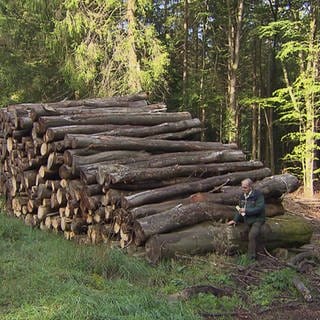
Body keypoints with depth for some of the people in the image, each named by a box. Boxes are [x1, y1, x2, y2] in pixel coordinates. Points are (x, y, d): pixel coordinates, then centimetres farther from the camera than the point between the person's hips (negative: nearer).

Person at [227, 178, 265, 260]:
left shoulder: (258, 195, -14)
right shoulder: (243, 196, 8)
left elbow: (259, 208, -23)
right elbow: (240, 208, 15)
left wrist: (245, 210, -22)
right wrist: (235, 220, 4)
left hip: (257, 219, -7)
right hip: (247, 220, 7)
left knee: (252, 235, -23)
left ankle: (252, 257, -16)